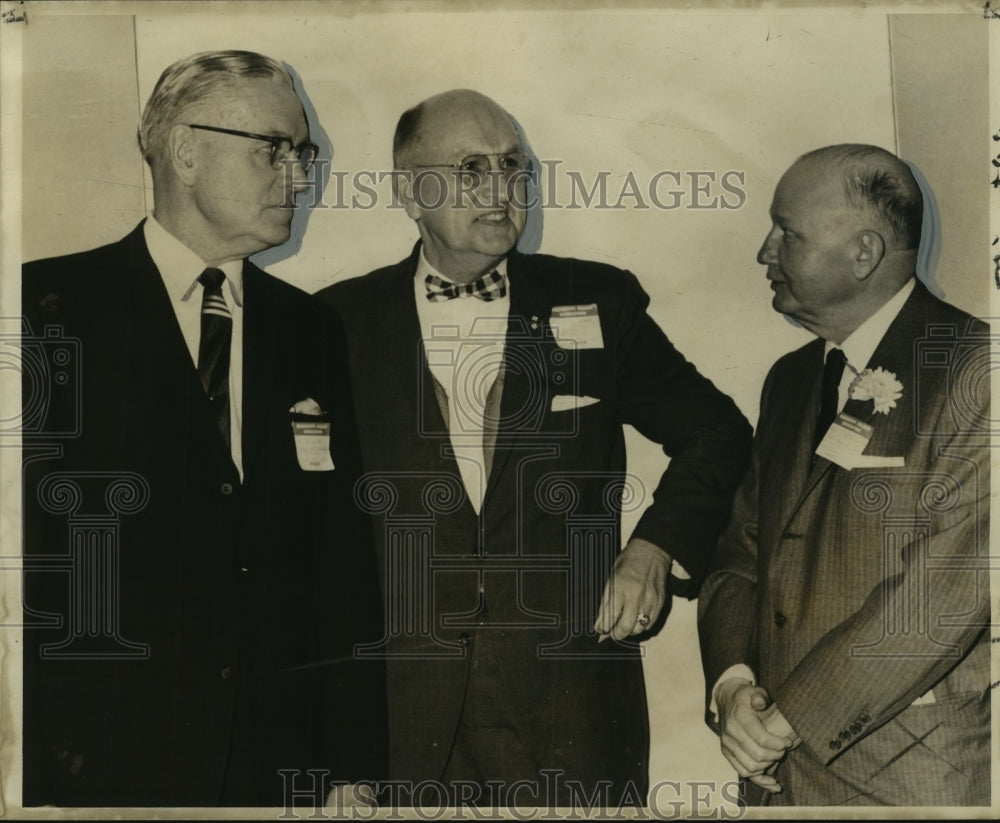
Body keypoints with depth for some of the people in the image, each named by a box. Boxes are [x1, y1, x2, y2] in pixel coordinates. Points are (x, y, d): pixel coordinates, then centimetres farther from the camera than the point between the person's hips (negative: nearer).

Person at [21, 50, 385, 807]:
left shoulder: (313, 332, 8)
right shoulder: (50, 308, -4)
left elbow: (346, 566, 8)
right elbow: (26, 550, -8)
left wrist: (355, 766, 5)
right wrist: (34, 781, -12)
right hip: (104, 765, -3)